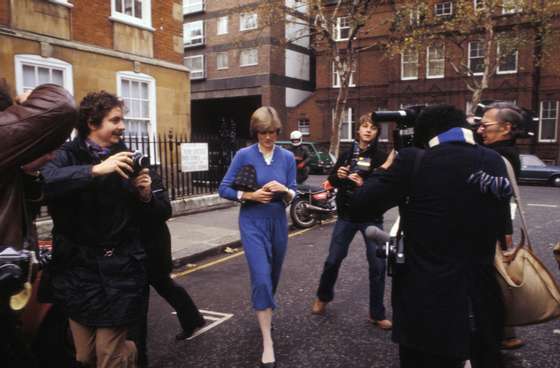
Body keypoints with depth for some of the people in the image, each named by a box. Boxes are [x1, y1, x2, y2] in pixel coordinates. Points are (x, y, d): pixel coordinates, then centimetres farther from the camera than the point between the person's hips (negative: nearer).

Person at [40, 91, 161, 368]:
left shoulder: (125, 159, 5)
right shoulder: (68, 155, -4)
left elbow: (145, 215, 9)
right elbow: (45, 180, -26)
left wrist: (146, 195, -11)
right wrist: (96, 169, -32)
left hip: (120, 267, 1)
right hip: (79, 267, -1)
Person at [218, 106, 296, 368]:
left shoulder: (287, 157, -1)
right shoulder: (244, 155, -8)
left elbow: (294, 195, 1)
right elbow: (224, 189, -6)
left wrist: (284, 190, -21)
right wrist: (250, 195, -19)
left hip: (278, 222, 4)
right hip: (252, 223, -3)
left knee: (273, 277, 20)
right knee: (261, 278, -12)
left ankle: (265, 311, 49)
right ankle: (267, 341, -2)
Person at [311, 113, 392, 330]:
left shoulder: (380, 158, -5)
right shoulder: (347, 154, 4)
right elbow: (331, 181, 11)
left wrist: (364, 184, -27)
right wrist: (338, 176, -10)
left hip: (371, 218, -2)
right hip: (346, 216, 3)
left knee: (378, 265, 0)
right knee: (333, 260, 10)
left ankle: (377, 314, 17)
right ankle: (323, 298, 35)